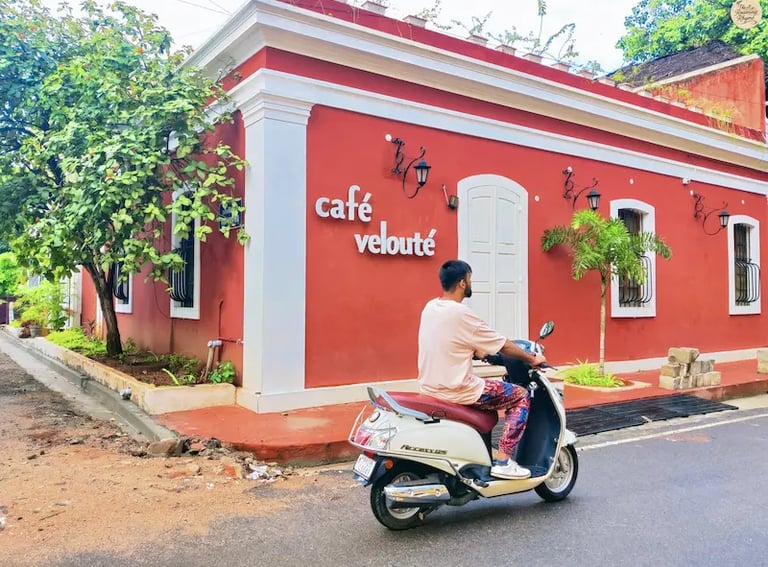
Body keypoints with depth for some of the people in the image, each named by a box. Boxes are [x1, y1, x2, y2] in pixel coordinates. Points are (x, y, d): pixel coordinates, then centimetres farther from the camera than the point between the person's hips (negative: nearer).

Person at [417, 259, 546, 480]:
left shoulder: (430, 307, 4)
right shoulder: (461, 314, -20)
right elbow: (504, 346, -10)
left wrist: (478, 351, 28)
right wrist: (532, 359, 5)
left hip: (429, 387, 9)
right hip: (455, 391, -9)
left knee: (485, 388, 35)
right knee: (520, 397, 4)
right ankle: (502, 461, 3)